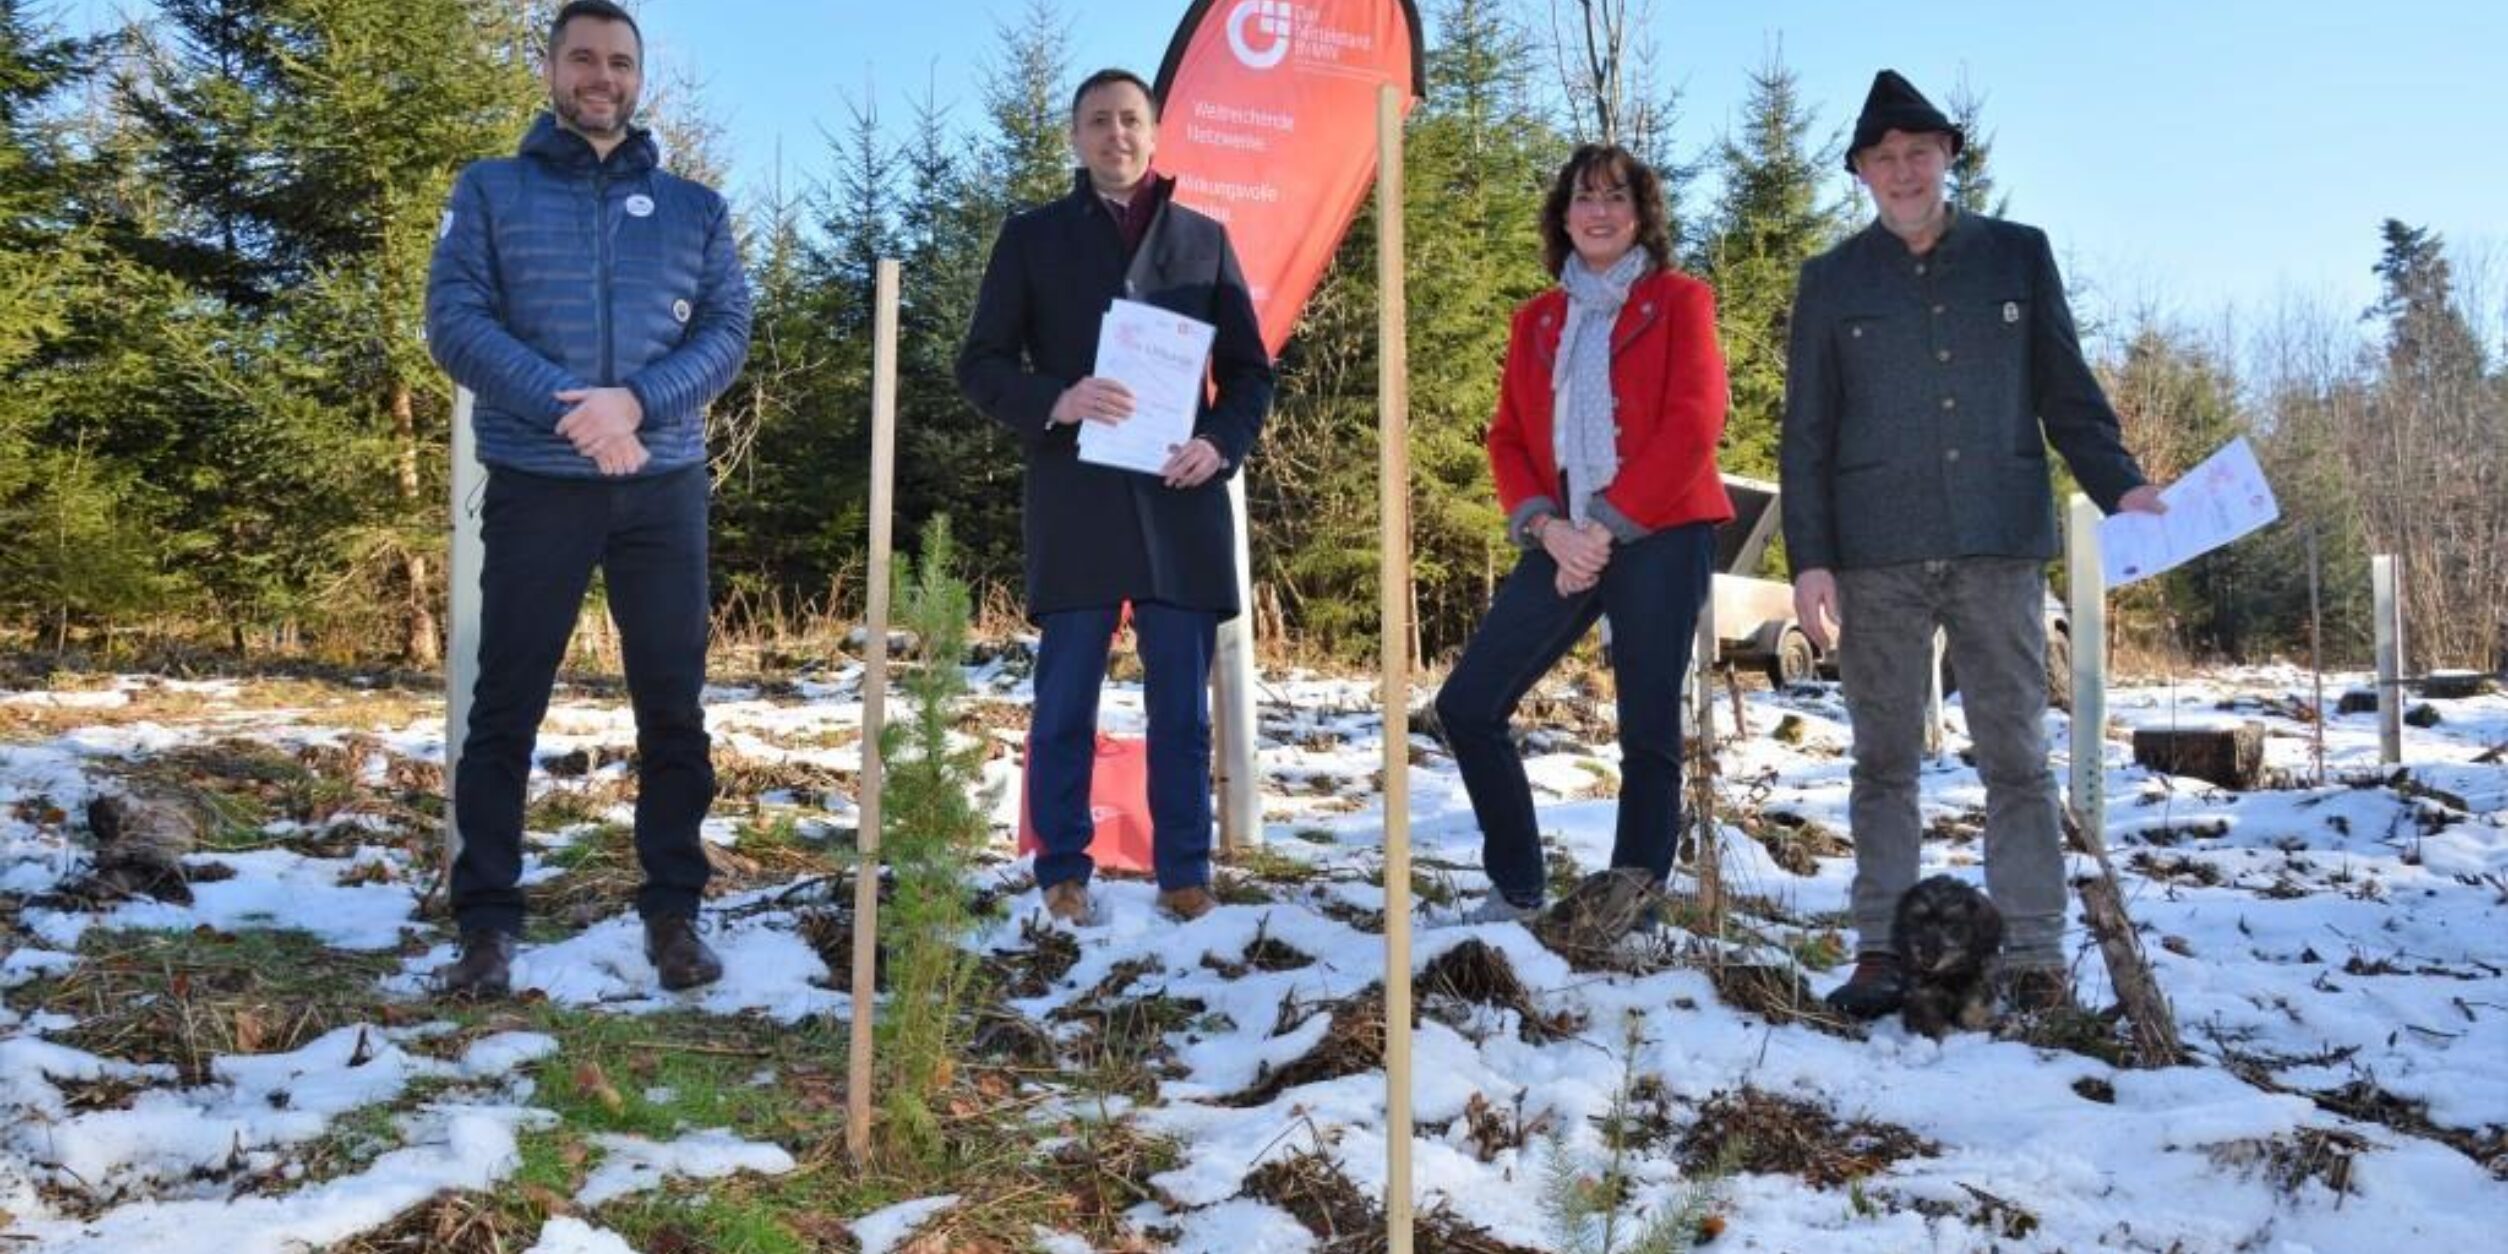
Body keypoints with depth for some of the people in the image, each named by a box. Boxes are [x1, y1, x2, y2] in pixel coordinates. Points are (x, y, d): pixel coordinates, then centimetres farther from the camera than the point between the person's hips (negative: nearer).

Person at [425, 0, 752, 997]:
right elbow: (455, 320, -4)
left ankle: (673, 912, 13)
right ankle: (487, 920, 8)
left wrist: (634, 401, -17)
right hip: (535, 484, -1)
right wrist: (569, 410, -17)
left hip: (665, 486, 2)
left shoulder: (694, 208, 13)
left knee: (672, 705, 4)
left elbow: (726, 332, 1)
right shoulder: (491, 191, 8)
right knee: (506, 706, 0)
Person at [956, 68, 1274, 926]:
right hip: (1075, 499, -1)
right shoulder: (1033, 236, 9)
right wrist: (1053, 402, -15)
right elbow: (980, 364, 5)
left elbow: (1251, 370, 13)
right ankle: (1063, 873, 14)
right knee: (1065, 700, 3)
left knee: (1183, 703, 5)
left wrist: (1222, 443, -7)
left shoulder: (1205, 239, 14)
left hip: (1180, 496, 1)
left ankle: (1184, 872, 14)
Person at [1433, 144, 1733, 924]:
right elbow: (1508, 438, 12)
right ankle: (1516, 886, 10)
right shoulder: (1536, 320, 19)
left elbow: (1695, 421, -6)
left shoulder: (1679, 301, 6)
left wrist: (1610, 523, -13)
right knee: (1467, 704, -2)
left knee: (1647, 731, -2)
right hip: (1565, 541, 5)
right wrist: (1543, 525, -7)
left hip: (1660, 535, -4)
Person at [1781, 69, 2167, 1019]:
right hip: (1877, 557, 0)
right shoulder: (1832, 281, 9)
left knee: (2017, 755, 1)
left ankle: (2033, 954, 5)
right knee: (1885, 759, 4)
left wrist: (2120, 486, -4)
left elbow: (2067, 394, 12)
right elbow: (1806, 434, 6)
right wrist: (1809, 559, -2)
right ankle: (1883, 950, 8)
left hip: (2001, 547, 0)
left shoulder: (2018, 256, 11)